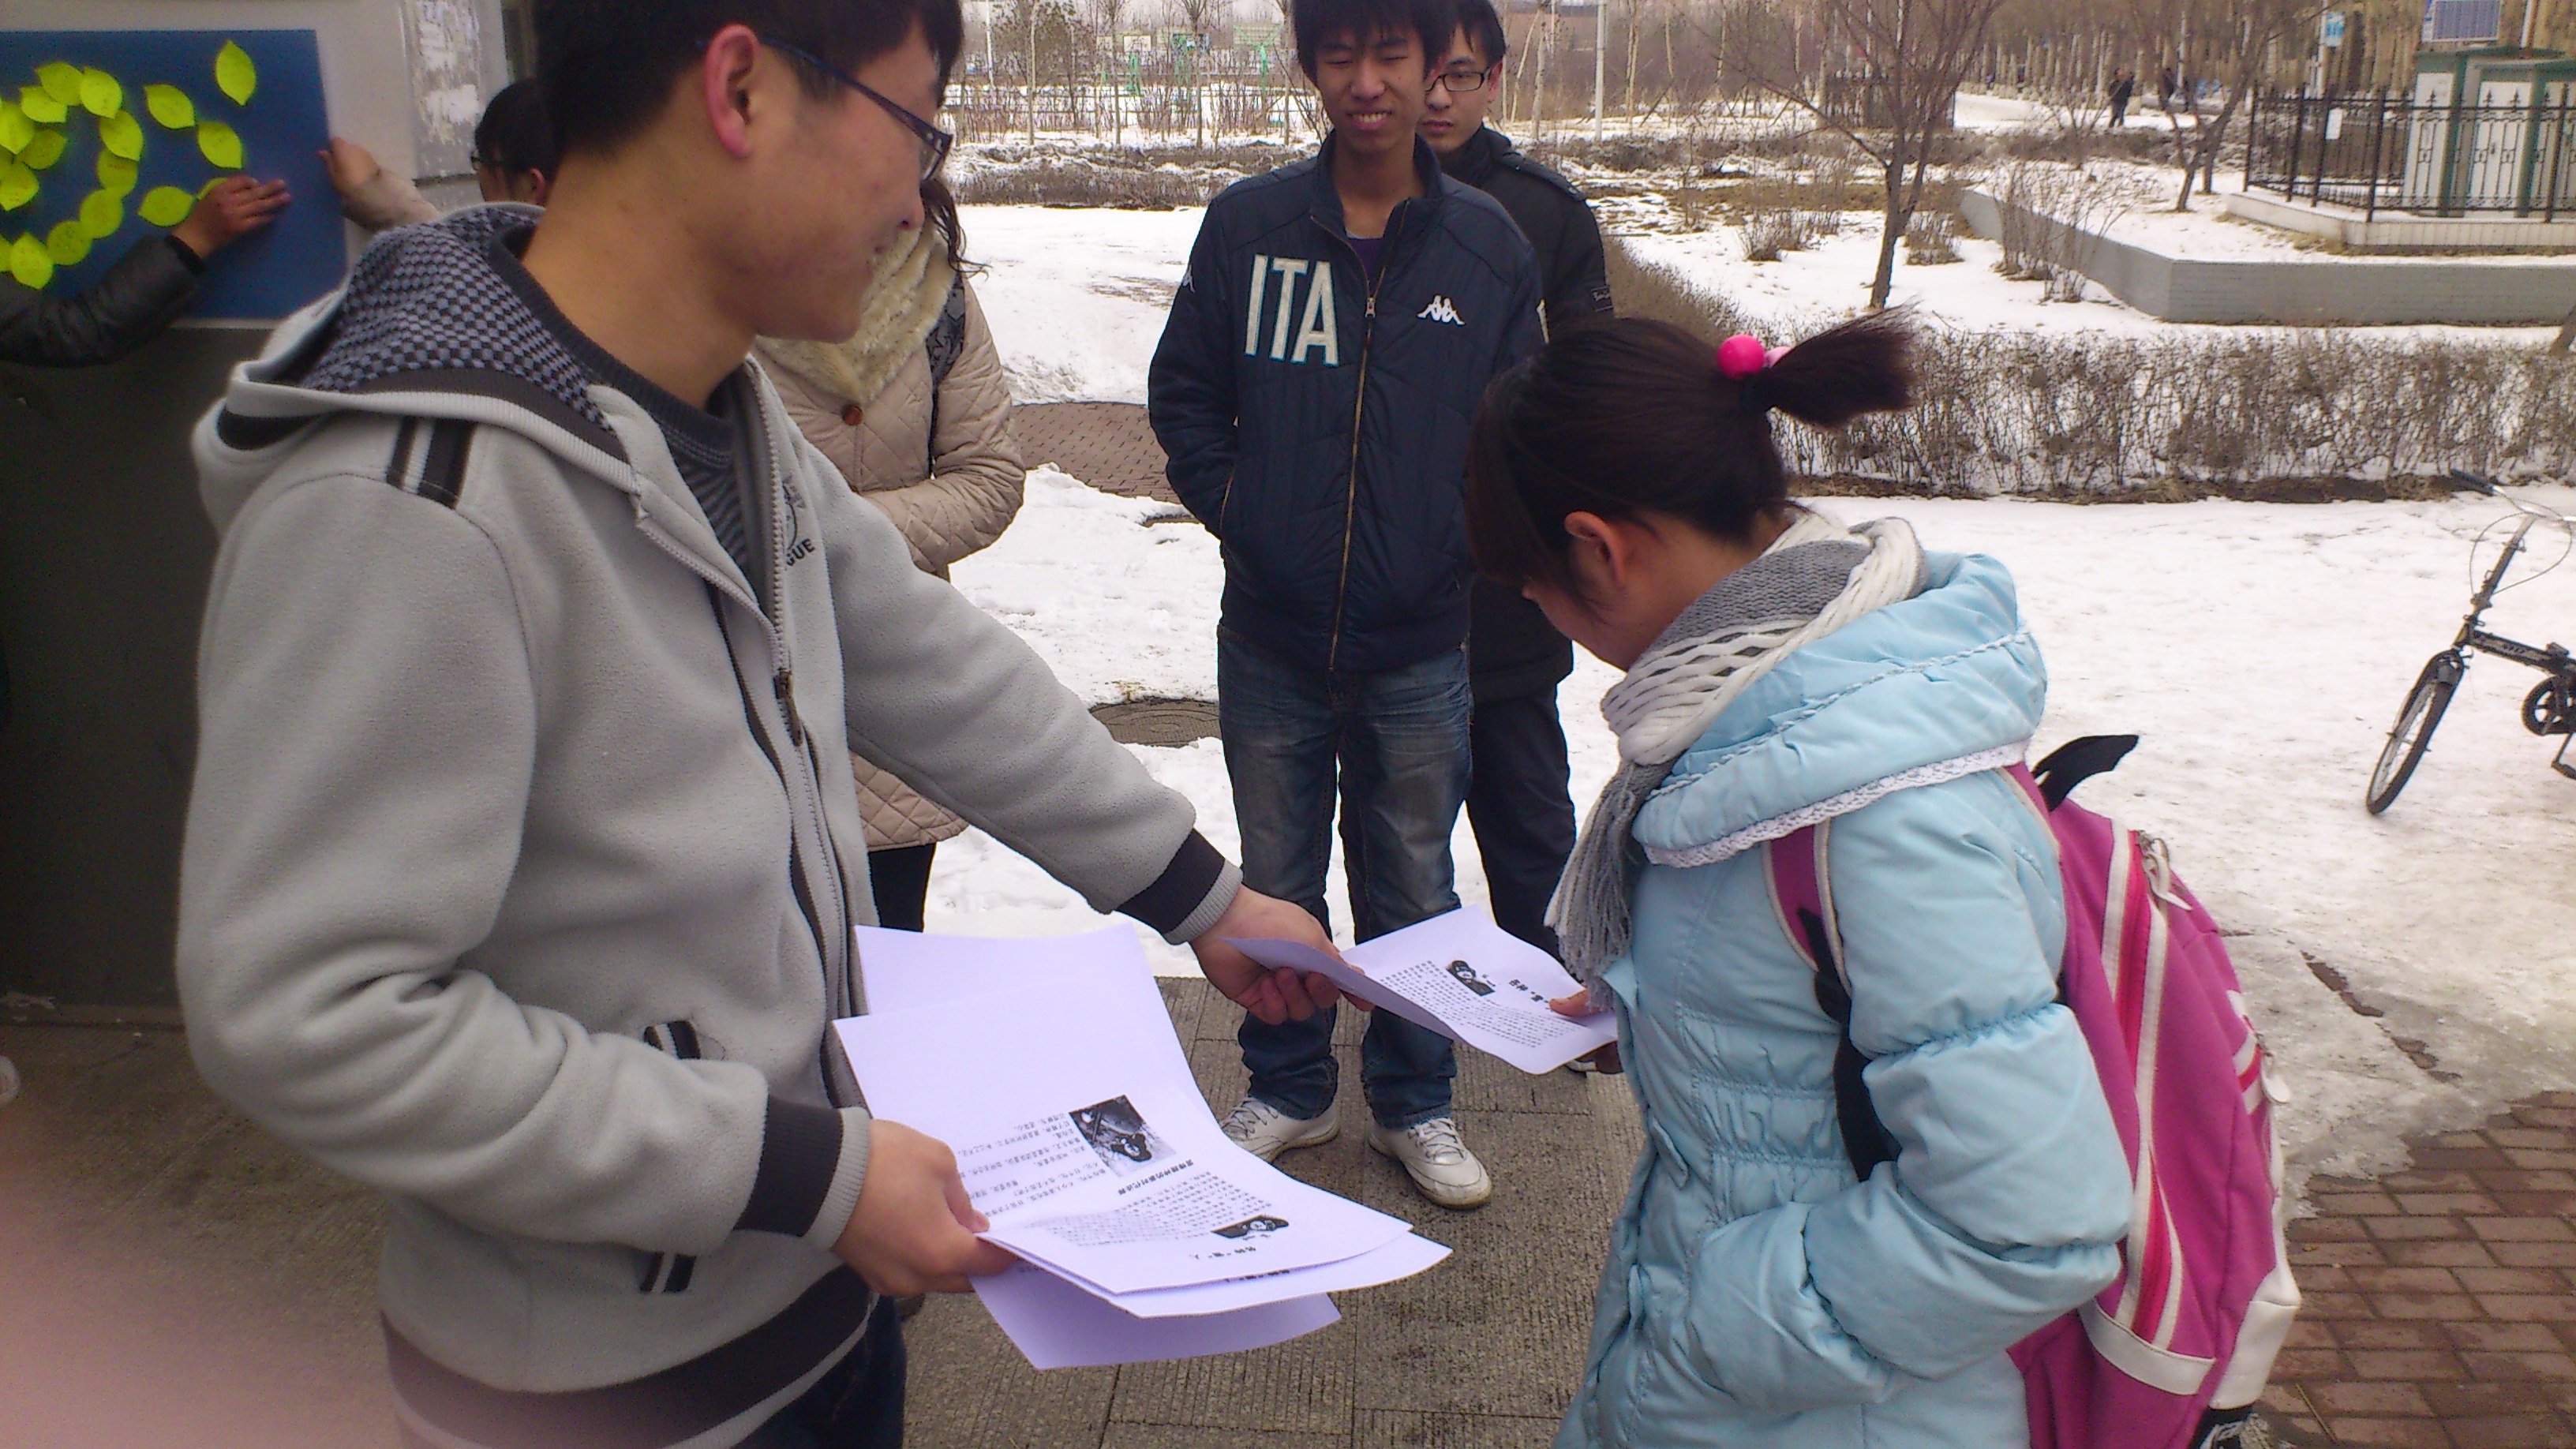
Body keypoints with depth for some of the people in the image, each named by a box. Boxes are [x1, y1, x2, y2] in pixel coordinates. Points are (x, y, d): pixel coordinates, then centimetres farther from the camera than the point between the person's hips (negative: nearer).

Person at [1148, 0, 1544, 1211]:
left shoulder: (1488, 244, -1)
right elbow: (1182, 391, 7)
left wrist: (1458, 546, -3)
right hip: (1270, 636, 1)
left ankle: (1413, 1102, 33)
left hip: (1420, 647, 0)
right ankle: (1288, 1089, 35)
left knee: (1412, 888, 13)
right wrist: (1235, 509, -2)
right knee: (1276, 882, 15)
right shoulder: (1247, 224, -2)